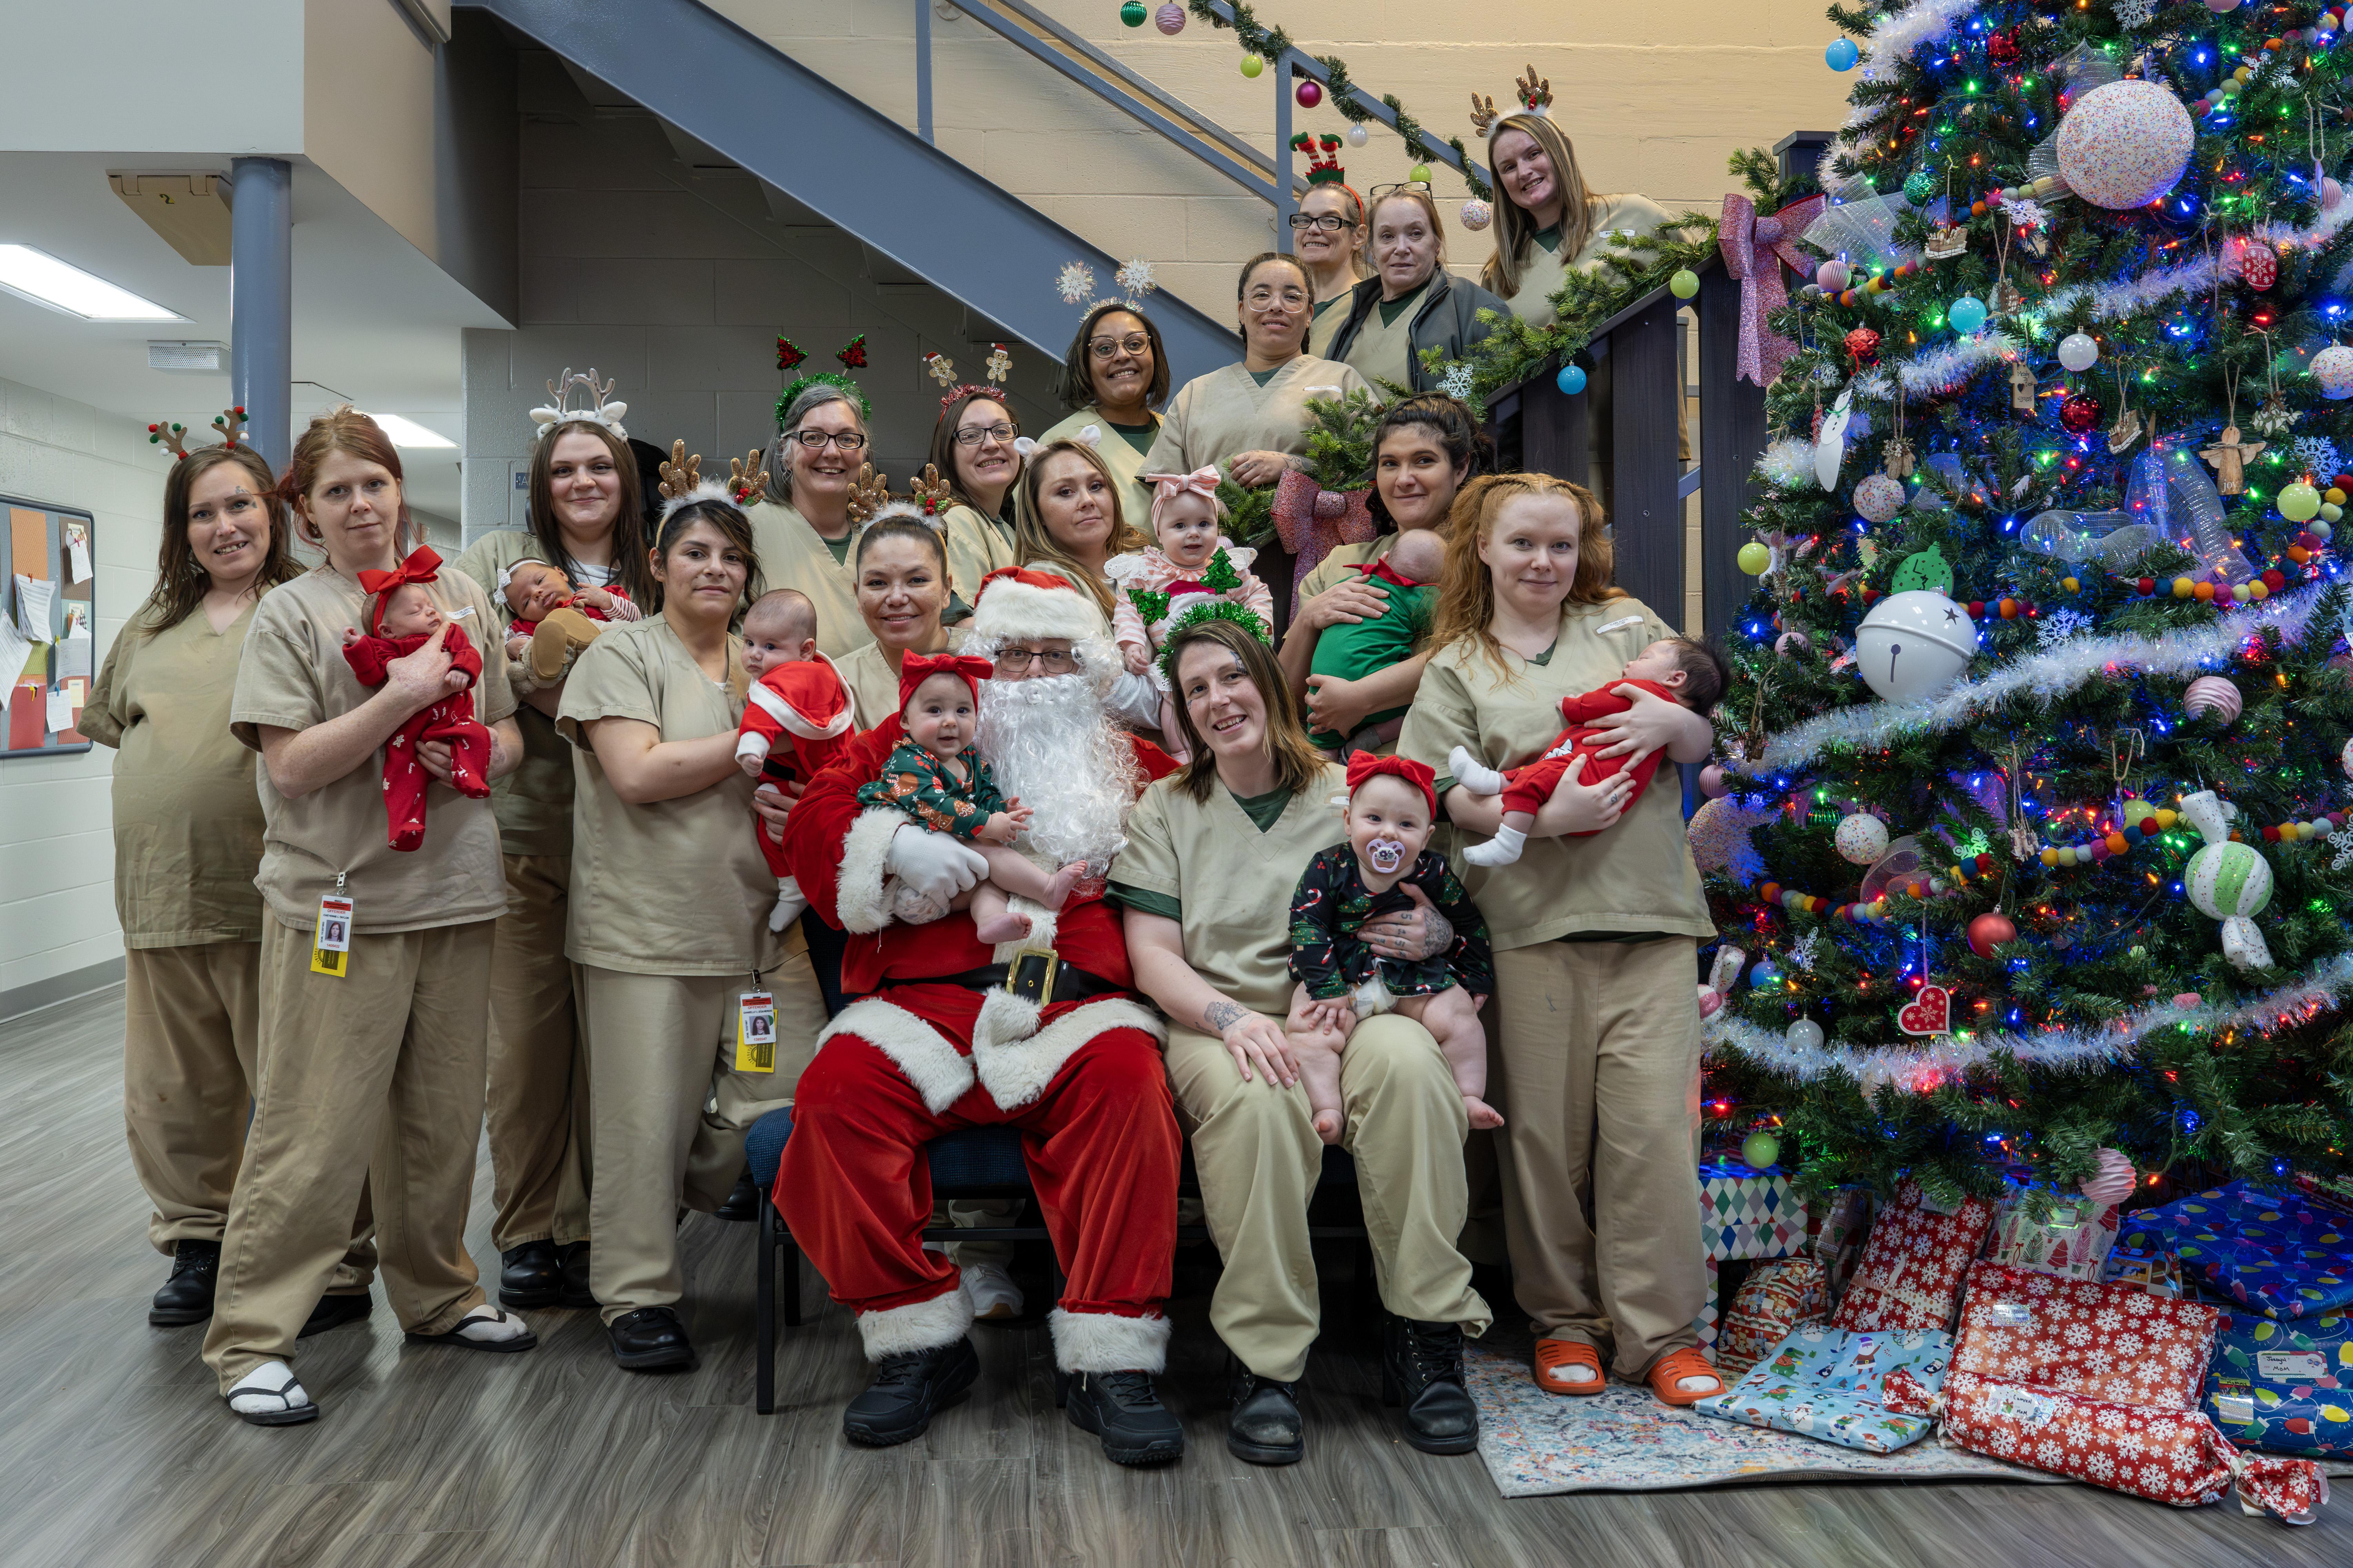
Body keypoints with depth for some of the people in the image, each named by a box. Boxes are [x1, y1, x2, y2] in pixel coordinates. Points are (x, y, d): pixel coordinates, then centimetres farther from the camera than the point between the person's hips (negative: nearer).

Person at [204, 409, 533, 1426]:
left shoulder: (459, 598, 11)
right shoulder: (290, 614, -1)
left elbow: (510, 737, 15)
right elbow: (292, 767, -10)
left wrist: (473, 756, -7)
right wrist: (403, 696, -18)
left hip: (455, 894, 4)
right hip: (336, 903, -4)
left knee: (443, 1117, 13)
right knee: (314, 1131, -3)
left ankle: (438, 1295, 30)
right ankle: (251, 1339, 9)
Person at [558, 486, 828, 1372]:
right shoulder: (623, 654, -1)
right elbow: (639, 773, -14)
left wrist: (790, 798, -3)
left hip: (761, 924, 5)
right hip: (648, 927, -5)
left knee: (792, 1101, 3)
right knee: (648, 1117, 0)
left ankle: (659, 1208, 29)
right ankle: (638, 1297, 17)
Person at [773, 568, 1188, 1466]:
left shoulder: (1130, 763, 23)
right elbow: (812, 823, 11)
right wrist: (894, 845, -8)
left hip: (1078, 1000, 0)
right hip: (929, 999, 1)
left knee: (1128, 1079, -33)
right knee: (840, 1088, -28)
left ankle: (1112, 1362, -23)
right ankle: (918, 1344, -11)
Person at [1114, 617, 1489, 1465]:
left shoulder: (1351, 792, 14)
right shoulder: (1165, 809, 12)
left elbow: (1435, 915, 17)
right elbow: (1153, 956, 2)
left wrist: (1434, 936, -10)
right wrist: (1232, 1018, -18)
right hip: (1218, 1021, -1)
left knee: (1408, 1060, -34)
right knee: (1257, 1097, -37)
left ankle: (1425, 1335, -23)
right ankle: (1264, 1360, -25)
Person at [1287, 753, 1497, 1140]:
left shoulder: (1433, 874, 0)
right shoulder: (1328, 869, -5)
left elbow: (1470, 928, 12)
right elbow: (1307, 927, -9)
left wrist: (1475, 983, 10)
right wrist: (1328, 991, -18)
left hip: (1416, 980, 1)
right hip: (1340, 976, -1)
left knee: (1457, 1014, -19)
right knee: (1311, 1033, -24)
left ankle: (1470, 1098, -5)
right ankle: (1327, 1112, -23)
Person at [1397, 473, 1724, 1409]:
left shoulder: (1625, 625, 16)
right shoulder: (1458, 666, 10)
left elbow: (1702, 742, 17)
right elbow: (1443, 796, -1)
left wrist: (1668, 721, -7)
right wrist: (1544, 815, -15)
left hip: (1651, 914, 1)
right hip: (1533, 919, -1)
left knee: (1652, 1121, -3)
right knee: (1547, 1128, 3)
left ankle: (1660, 1330, 9)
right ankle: (1564, 1319, 20)